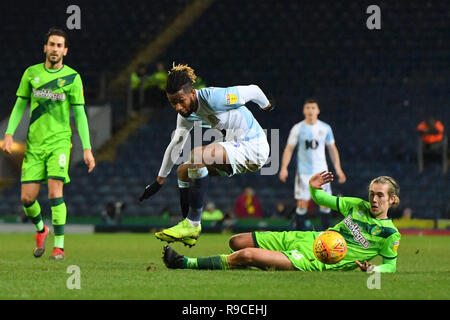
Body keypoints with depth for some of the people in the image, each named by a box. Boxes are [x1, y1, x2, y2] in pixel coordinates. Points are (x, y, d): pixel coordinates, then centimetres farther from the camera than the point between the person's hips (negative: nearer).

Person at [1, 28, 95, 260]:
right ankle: (40, 229, 29)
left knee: (55, 193, -16)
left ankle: (59, 246, -7)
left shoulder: (73, 78, 0)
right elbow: (20, 105, 11)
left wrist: (87, 148, -4)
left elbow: (80, 114, 1)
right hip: (34, 144, 3)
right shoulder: (31, 73, 6)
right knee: (27, 198, -2)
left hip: (59, 142, -3)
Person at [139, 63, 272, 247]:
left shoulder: (213, 98, -23)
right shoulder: (187, 113, 3)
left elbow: (253, 90, -11)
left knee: (197, 156, -28)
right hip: (236, 147, 10)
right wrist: (160, 181, 21)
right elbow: (176, 144, 16)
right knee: (183, 171, 13)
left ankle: (193, 223, -23)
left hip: (253, 148, -10)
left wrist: (267, 107, 11)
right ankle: (189, 233, 15)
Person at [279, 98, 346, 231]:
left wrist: (338, 169, 6)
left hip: (321, 170, 2)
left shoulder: (325, 128, 3)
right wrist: (284, 168, -11)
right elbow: (289, 149, -1)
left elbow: (332, 149, 11)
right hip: (303, 172, -2)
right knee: (302, 204, -5)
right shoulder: (298, 128, -3)